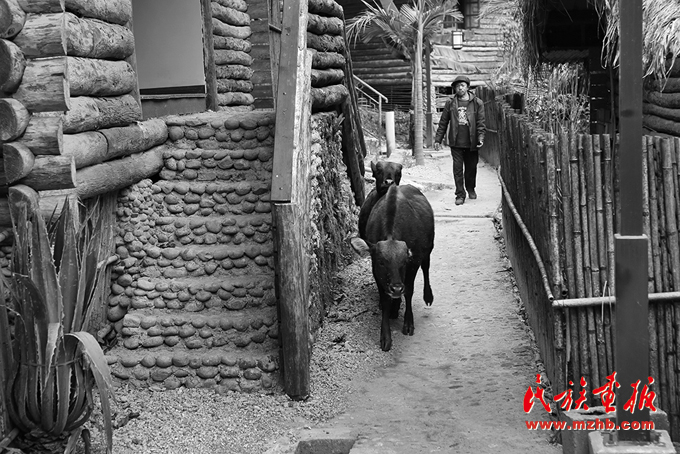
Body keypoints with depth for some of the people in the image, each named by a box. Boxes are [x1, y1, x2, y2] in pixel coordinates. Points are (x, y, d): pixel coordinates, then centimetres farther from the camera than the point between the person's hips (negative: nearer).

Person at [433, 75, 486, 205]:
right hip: (456, 142, 0)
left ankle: (470, 189, 35)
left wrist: (481, 138, -14)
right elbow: (443, 122, 9)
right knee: (458, 169, -2)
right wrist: (438, 139, 7)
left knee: (471, 168, 12)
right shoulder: (450, 103, 5)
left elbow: (481, 122, -1)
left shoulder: (477, 103, 1)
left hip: (471, 142, 0)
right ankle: (460, 195, 4)